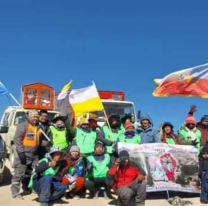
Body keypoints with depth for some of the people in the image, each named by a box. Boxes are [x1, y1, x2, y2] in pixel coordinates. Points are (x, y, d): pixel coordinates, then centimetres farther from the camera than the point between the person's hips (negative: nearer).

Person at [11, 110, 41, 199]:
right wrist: (21, 152, -21)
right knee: (19, 173, -6)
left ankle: (26, 188, 32)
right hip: (24, 153, -8)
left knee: (30, 173, 17)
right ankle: (15, 192, -1)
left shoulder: (38, 127, 15)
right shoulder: (23, 125, -8)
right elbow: (17, 139, -15)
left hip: (34, 154, 8)